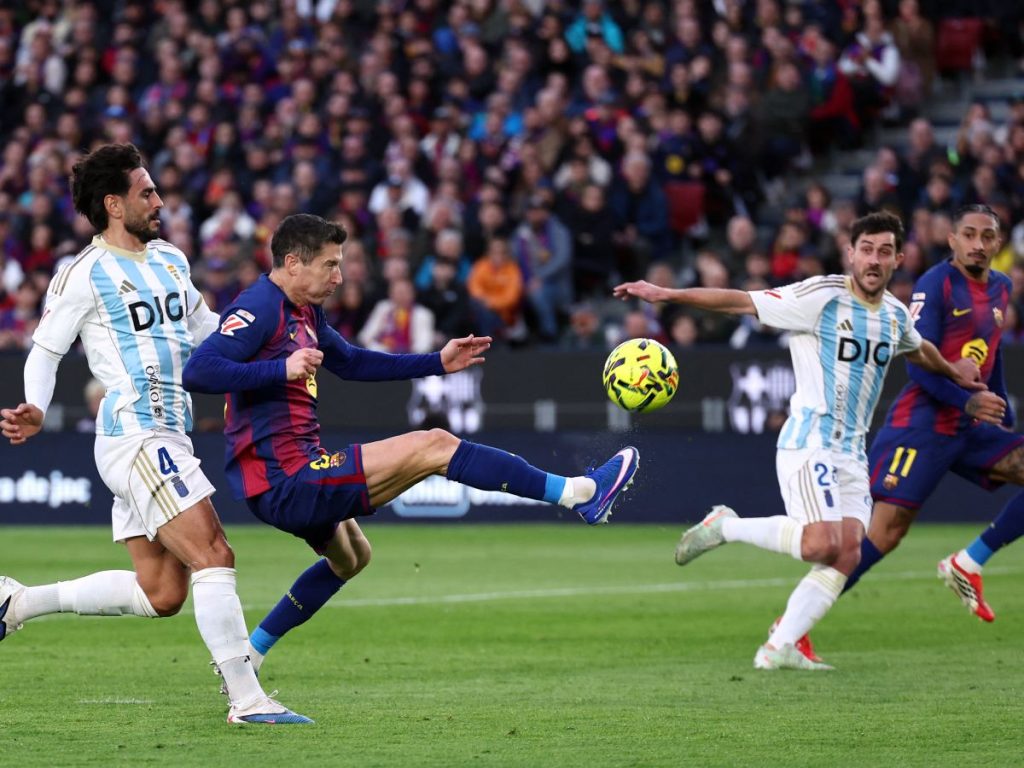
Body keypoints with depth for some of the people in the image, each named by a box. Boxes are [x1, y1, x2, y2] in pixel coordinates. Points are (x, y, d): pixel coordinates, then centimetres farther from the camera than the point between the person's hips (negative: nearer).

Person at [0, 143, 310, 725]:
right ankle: (247, 700, -16)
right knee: (213, 556, -16)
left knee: (160, 594, 9)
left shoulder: (170, 259, 17)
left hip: (167, 437, 9)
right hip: (135, 434, -9)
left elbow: (203, 325, 30)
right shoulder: (84, 275, -6)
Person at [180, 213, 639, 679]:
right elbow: (198, 372, -29)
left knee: (350, 556, 38)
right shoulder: (260, 308, -16)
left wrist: (438, 363, 23)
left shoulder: (302, 312, 14)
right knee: (433, 447, -11)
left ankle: (246, 659, 36)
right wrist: (281, 369, -34)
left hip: (282, 485, 12)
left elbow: (351, 363, 29)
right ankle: (580, 493, -9)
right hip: (286, 480, -12)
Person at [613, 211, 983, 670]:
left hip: (852, 452, 7)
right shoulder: (821, 297, -10)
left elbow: (919, 351, 36)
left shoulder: (895, 315, 12)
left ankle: (779, 648, -7)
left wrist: (955, 375, 53)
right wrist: (665, 294, -19)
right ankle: (725, 526, -1)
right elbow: (742, 302, -12)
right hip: (809, 441, -7)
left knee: (847, 551, -10)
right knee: (822, 544, -23)